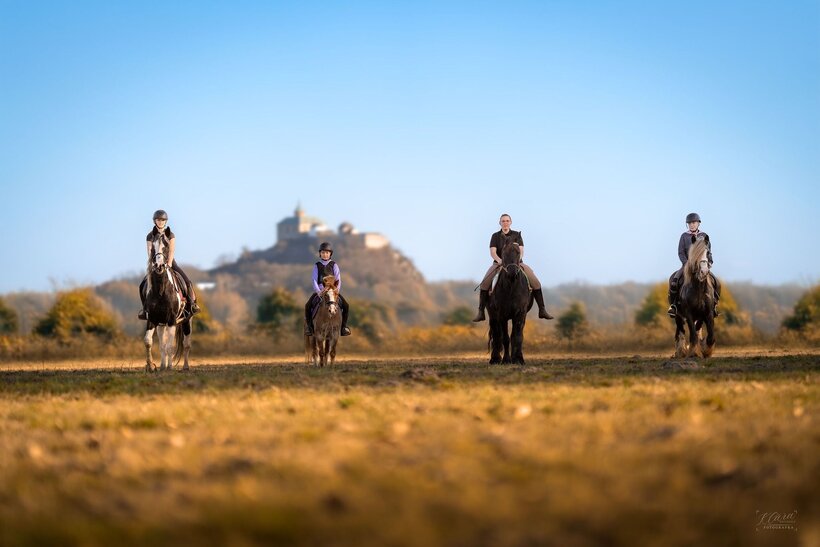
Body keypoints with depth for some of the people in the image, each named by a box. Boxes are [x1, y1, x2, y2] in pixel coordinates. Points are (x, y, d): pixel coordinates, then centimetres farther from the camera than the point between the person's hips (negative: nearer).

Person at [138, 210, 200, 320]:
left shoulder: (170, 235, 0)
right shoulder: (150, 236, 0)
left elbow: (171, 251, -8)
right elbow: (150, 253, -5)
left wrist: (168, 264, -20)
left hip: (170, 263, 0)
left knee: (187, 281, -19)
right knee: (143, 285, -17)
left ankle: (192, 304, -8)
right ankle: (145, 308, 0)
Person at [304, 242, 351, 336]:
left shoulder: (334, 265, 6)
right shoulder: (317, 266, 5)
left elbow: (338, 279, -2)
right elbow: (315, 280, -4)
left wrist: (338, 288, -20)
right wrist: (318, 291, -19)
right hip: (320, 290, 0)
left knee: (345, 305, -18)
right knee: (308, 305, -22)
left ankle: (344, 325, -3)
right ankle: (309, 326, -9)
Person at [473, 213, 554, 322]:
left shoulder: (517, 235, 7)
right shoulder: (495, 236, 5)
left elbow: (521, 251, -2)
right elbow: (492, 253, -5)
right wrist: (500, 260, -26)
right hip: (499, 263, -1)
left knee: (535, 283, -17)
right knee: (484, 284, -25)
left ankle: (542, 310, -11)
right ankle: (480, 312, -22)